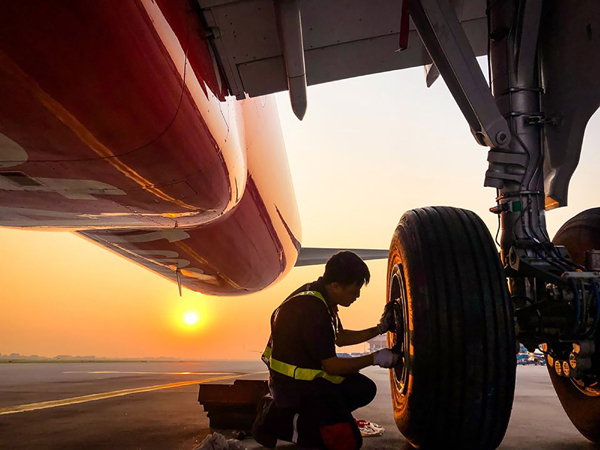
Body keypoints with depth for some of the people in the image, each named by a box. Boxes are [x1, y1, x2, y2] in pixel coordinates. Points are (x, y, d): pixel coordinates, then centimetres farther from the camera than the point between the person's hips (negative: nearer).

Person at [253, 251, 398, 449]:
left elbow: (340, 337, 16)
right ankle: (277, 420, -2)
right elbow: (332, 365, -21)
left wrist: (379, 328, 9)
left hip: (310, 372, 10)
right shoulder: (312, 309, -28)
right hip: (293, 384, -10)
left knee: (365, 389, 13)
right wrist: (375, 358, -11)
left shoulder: (319, 296, 2)